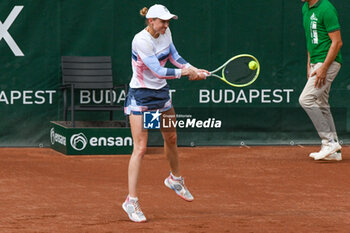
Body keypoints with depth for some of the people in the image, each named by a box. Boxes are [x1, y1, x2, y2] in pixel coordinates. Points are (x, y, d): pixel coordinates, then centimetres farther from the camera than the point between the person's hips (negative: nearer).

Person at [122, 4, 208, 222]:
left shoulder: (165, 33, -2)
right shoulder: (141, 40, -26)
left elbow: (174, 56, 10)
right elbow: (159, 71, -27)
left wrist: (193, 69, -5)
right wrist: (184, 72, -18)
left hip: (161, 93, 8)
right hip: (140, 96, -8)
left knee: (171, 139, 22)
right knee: (140, 148, -11)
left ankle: (175, 179, 48)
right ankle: (131, 200, -8)